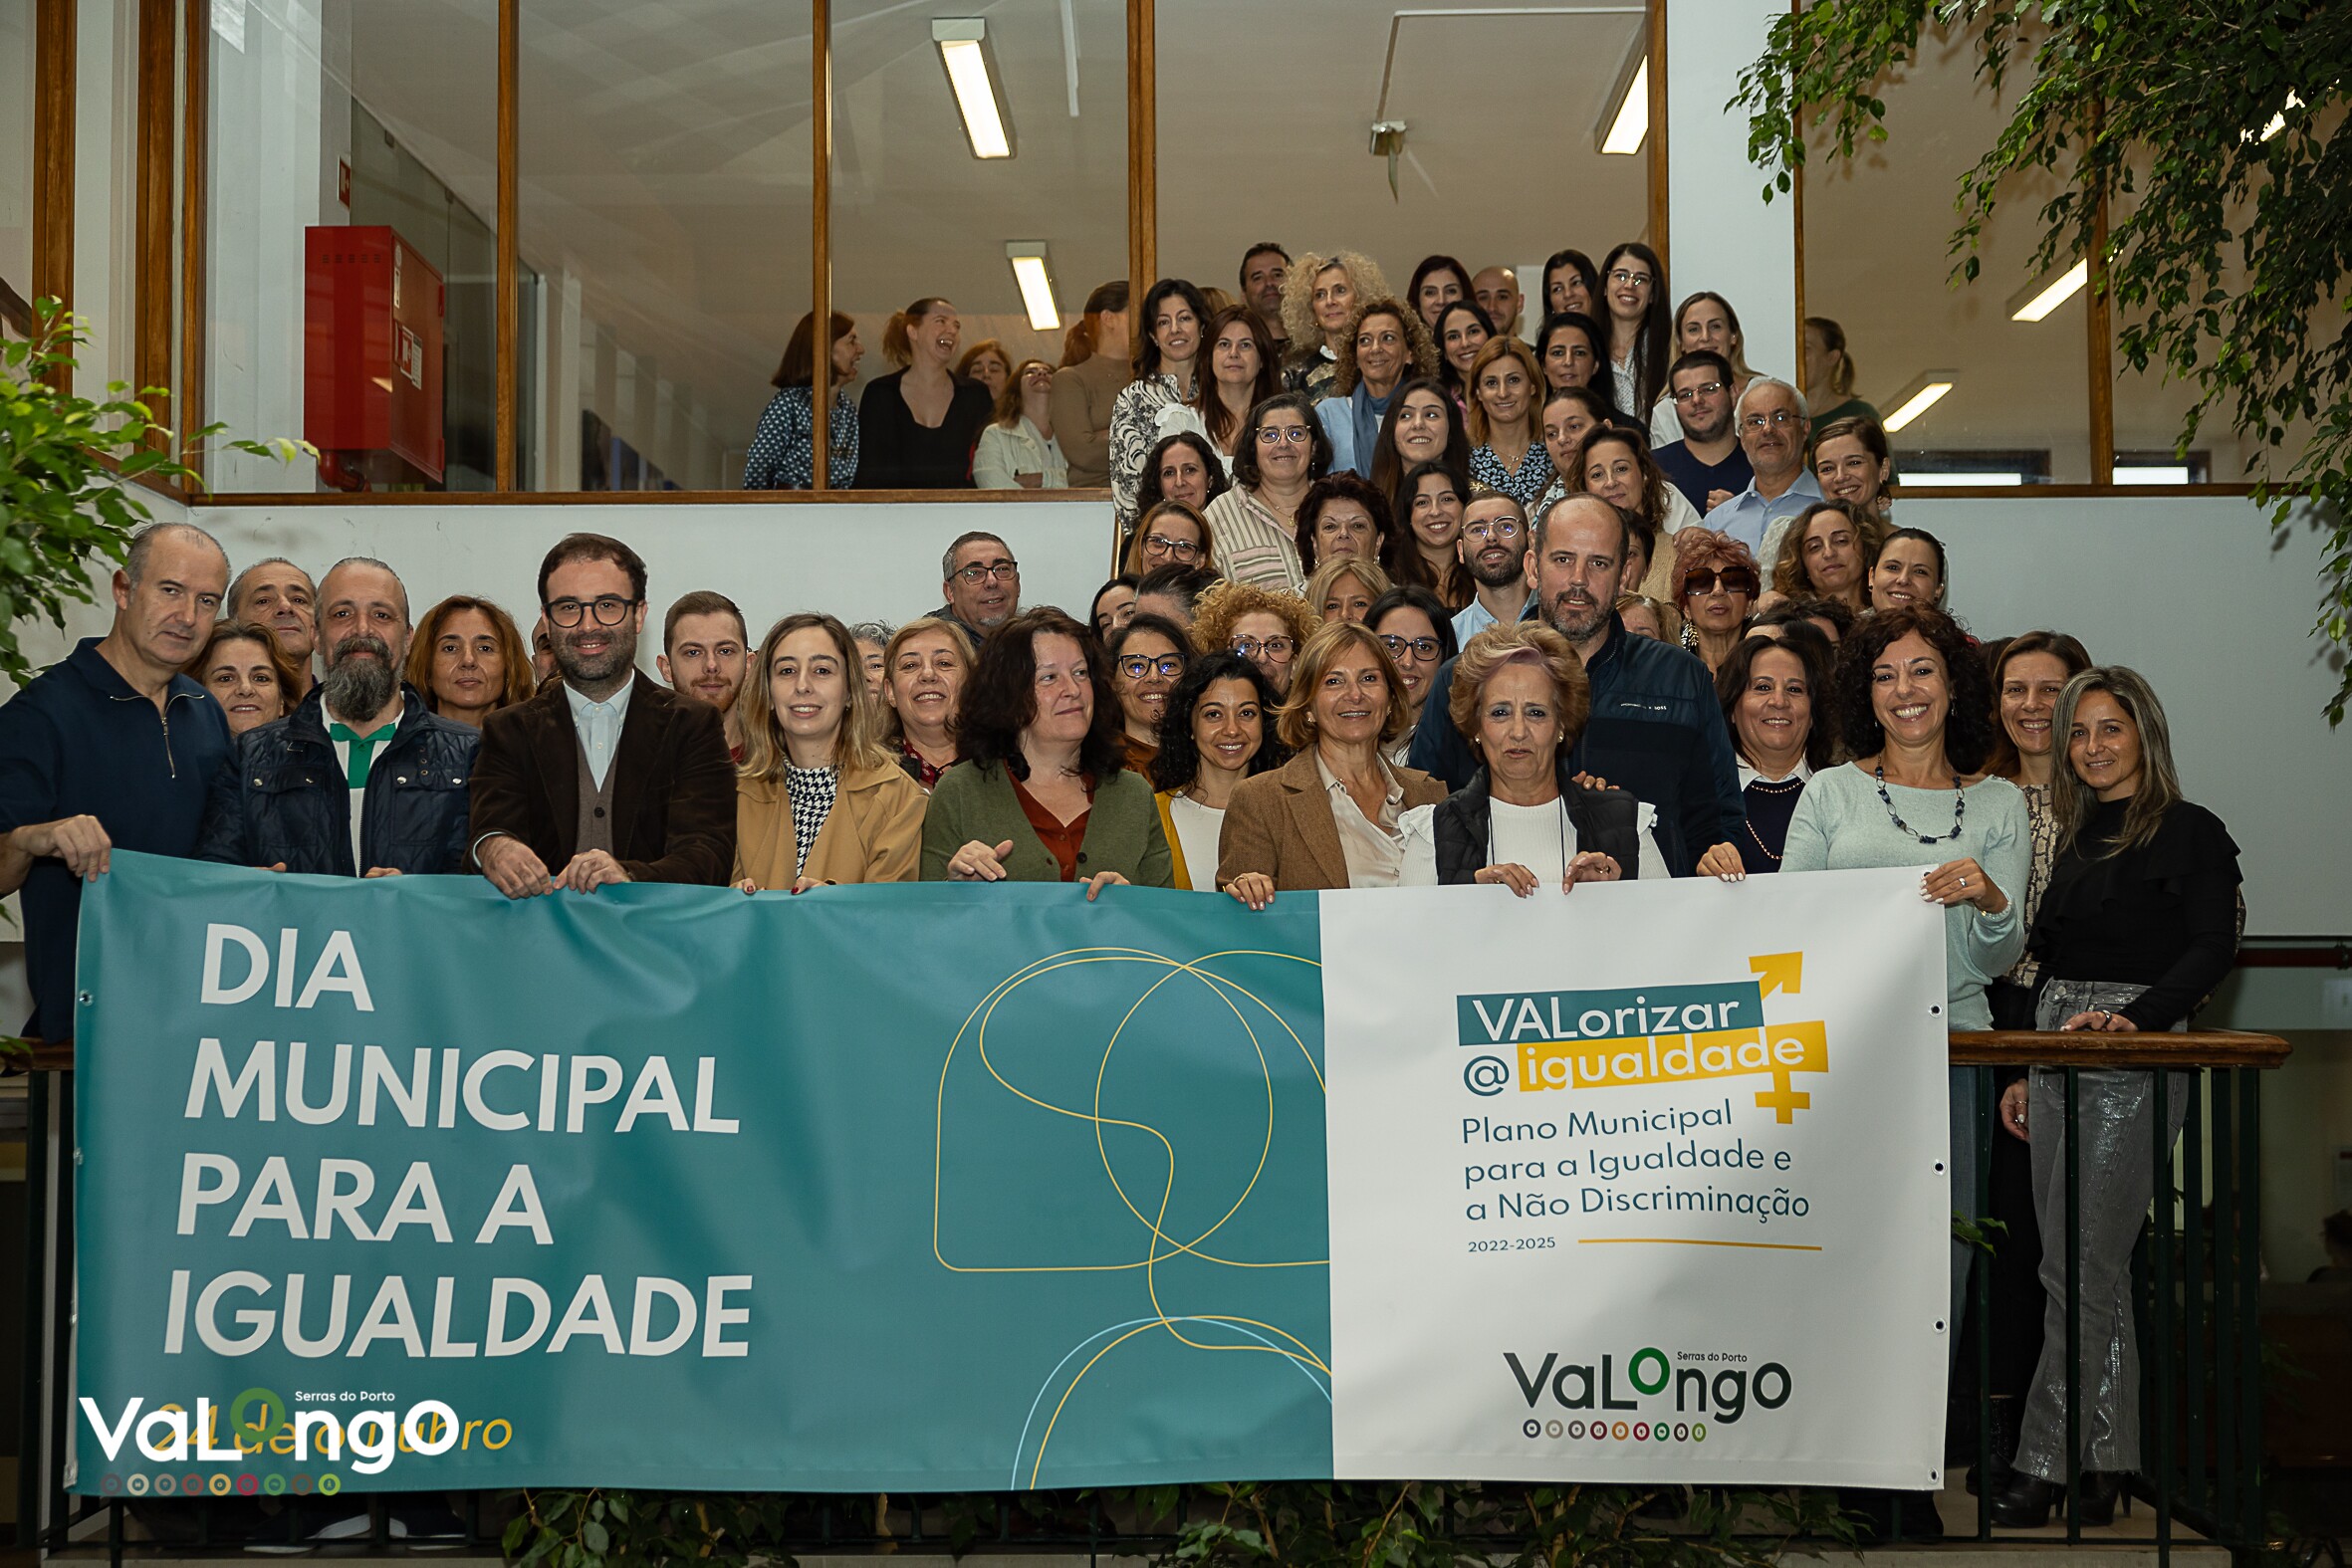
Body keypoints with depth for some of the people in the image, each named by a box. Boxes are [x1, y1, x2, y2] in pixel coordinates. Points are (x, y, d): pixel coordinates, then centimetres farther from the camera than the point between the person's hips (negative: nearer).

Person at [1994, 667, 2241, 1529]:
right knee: (2087, 1267, 7)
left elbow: (2212, 948, -13)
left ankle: (2047, 1463, -3)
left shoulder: (2191, 833, -2)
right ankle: (2104, 1464, 13)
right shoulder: (2068, 838, 18)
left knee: (2082, 1267, -8)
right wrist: (2021, 1073, 17)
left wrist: (2137, 1013, -27)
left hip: (2136, 1058, -7)